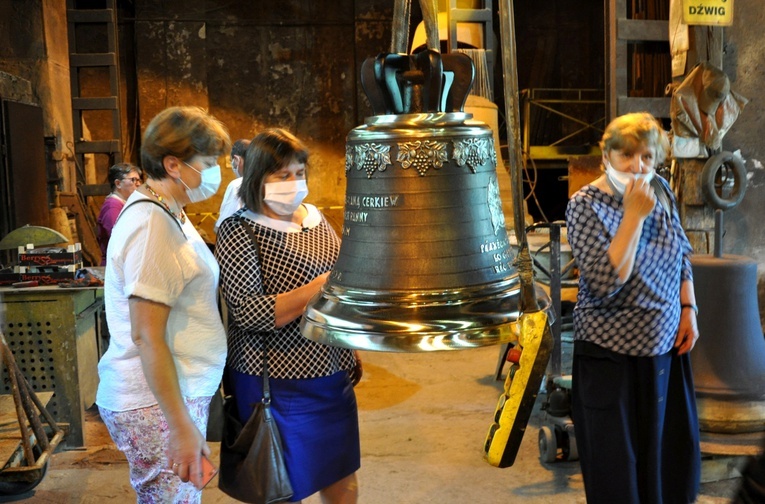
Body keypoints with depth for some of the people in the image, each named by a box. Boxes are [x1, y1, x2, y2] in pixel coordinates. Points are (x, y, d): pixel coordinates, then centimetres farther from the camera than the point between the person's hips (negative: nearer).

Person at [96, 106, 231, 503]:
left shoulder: (166, 214, 12)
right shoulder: (152, 225, -19)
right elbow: (147, 336, -22)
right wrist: (182, 426, -22)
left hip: (177, 395, 9)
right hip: (157, 406, -9)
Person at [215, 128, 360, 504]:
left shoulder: (314, 216, 8)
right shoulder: (238, 232, -12)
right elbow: (250, 314, -22)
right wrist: (322, 286, -27)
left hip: (333, 376, 6)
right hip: (279, 386, -6)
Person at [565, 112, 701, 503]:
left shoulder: (659, 190, 0)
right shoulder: (585, 205, -17)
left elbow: (681, 254, 14)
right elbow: (606, 282, -28)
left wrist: (688, 310, 6)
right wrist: (635, 215, -28)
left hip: (666, 347, 6)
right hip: (612, 357, -6)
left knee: (674, 449, 19)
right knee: (618, 464, 6)